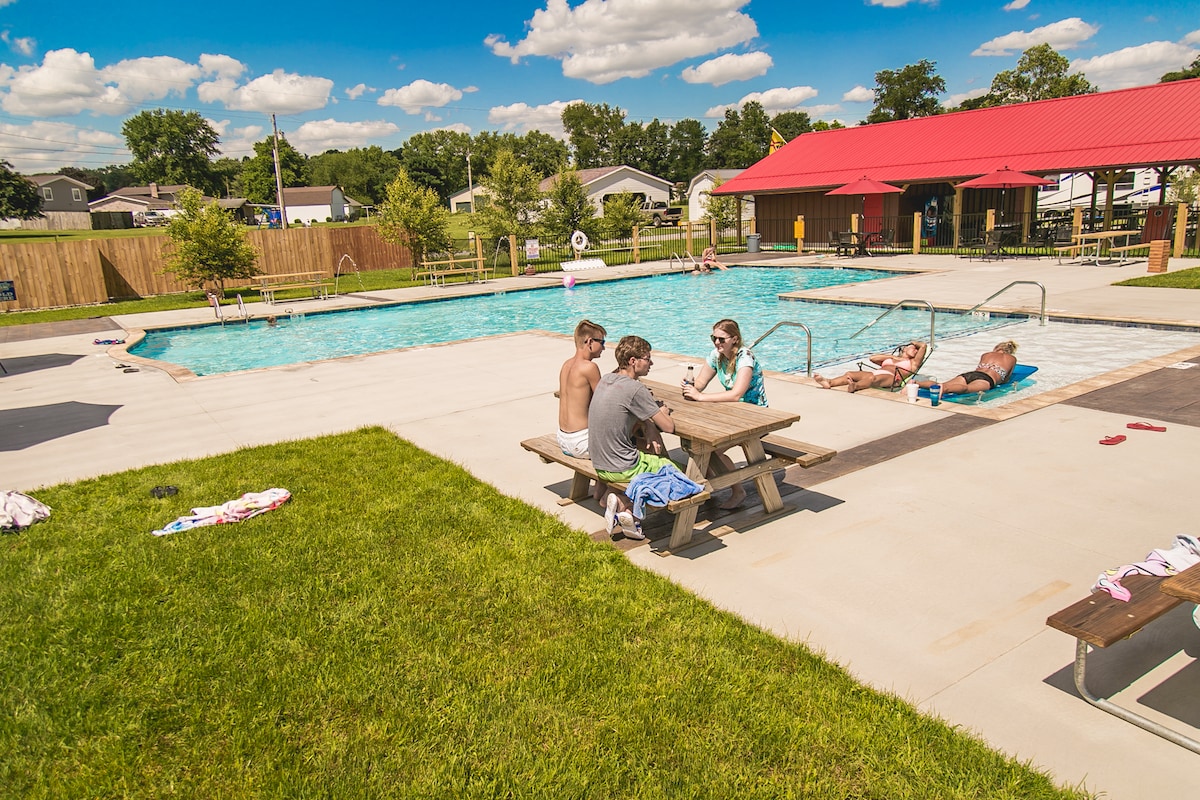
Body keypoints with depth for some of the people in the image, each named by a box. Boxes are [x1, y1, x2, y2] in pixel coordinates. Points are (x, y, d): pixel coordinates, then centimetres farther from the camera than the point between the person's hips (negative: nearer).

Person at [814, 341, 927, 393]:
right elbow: (872, 358, 28)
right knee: (850, 374, -22)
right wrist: (892, 356, 25)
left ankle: (854, 386, -69)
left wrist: (914, 342, 36)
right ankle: (829, 382, -47)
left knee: (872, 378, -40)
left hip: (891, 378, -5)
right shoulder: (890, 358, 39)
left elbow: (923, 345, 16)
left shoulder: (913, 363, 27)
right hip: (877, 372, 5)